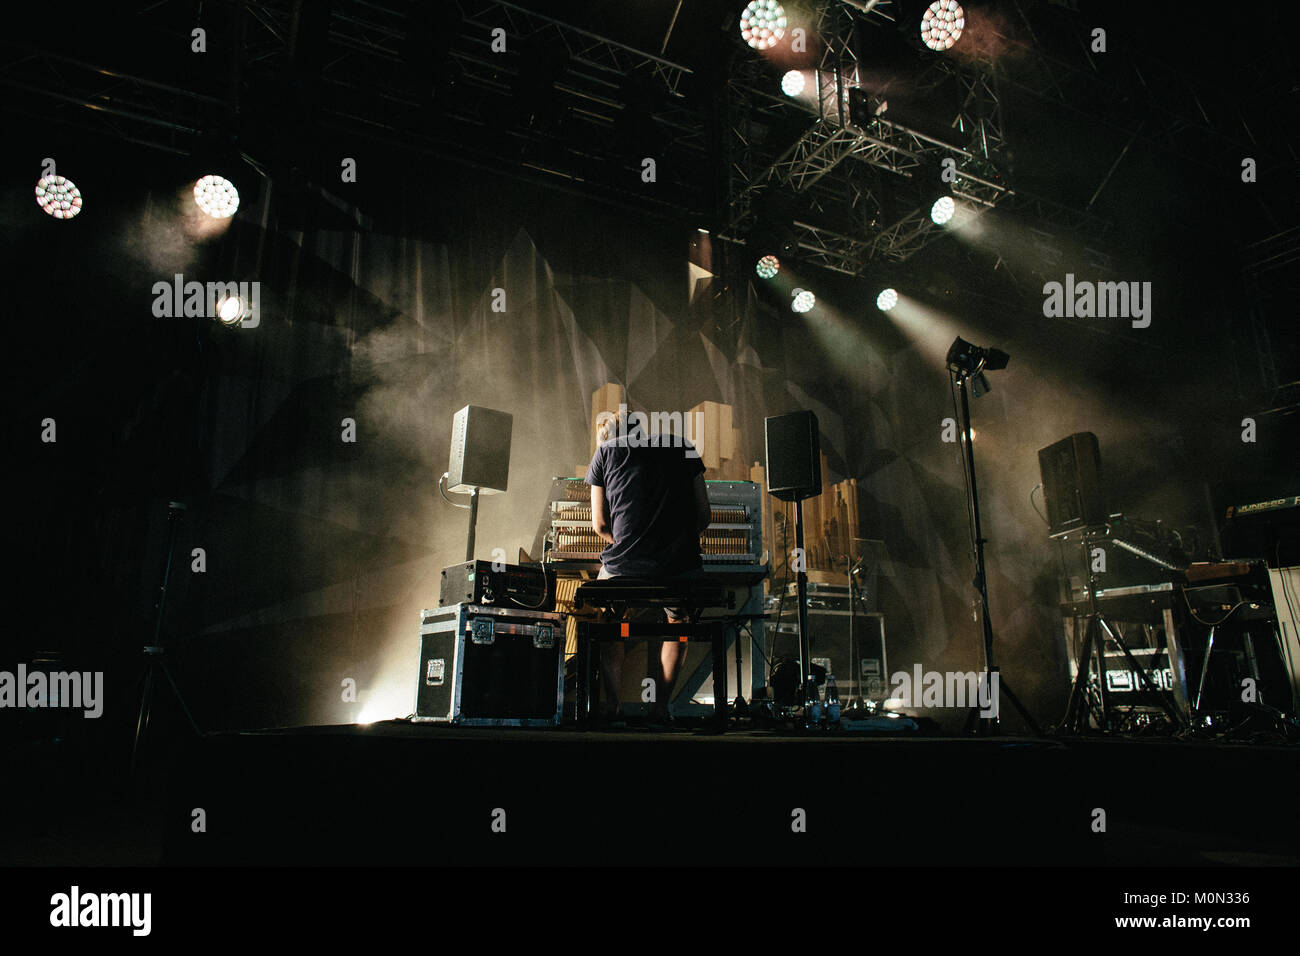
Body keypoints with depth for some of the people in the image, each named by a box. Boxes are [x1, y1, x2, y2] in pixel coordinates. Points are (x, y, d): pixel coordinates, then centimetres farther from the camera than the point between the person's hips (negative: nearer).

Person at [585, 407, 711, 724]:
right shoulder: (681, 446, 18)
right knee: (678, 621, 34)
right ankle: (660, 706, 26)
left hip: (626, 568, -1)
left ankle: (612, 705, 26)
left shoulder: (606, 451, 14)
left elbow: (600, 524, 13)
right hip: (681, 568, 1)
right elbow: (704, 514, 16)